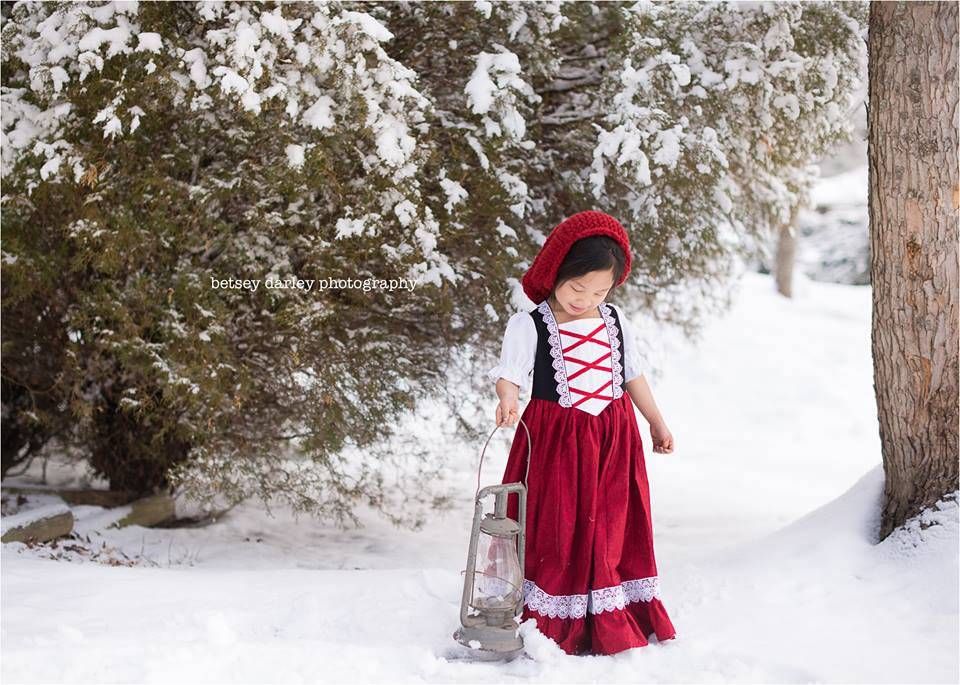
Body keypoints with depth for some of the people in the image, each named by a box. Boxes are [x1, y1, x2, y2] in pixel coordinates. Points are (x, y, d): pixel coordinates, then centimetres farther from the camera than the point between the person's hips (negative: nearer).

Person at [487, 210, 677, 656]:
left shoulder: (614, 321, 7)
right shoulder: (529, 326, -8)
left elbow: (632, 374, 17)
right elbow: (509, 373, -18)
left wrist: (656, 422, 21)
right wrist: (508, 400, -40)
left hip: (613, 439, 4)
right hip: (555, 442, -4)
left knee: (611, 531, 9)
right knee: (555, 532, -3)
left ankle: (609, 624, 19)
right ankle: (552, 624, 6)